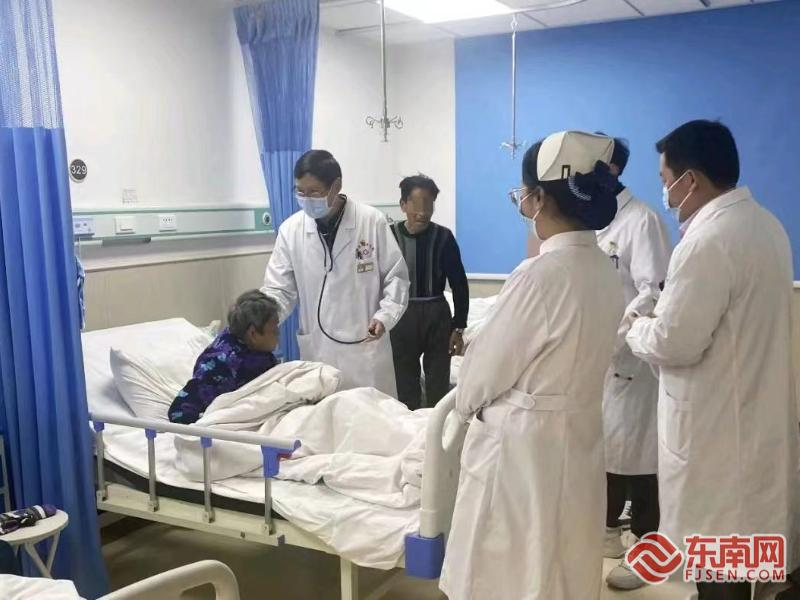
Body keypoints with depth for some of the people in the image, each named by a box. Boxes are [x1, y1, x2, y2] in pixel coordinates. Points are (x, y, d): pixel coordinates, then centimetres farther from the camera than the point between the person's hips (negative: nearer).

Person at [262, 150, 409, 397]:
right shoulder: (290, 229, 0)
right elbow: (278, 289, 3)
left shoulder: (372, 221, -5)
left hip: (367, 348, -1)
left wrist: (385, 316, -14)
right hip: (317, 351, 1)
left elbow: (396, 276, 1)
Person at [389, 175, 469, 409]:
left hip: (437, 315, 0)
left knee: (439, 386, 7)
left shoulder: (443, 237, -3)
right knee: (405, 386, 8)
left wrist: (459, 327, -1)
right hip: (401, 316, 0)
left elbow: (459, 284, 1)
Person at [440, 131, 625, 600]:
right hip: (578, 436, 8)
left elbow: (491, 362, -13)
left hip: (523, 445, -8)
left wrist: (466, 400, 7)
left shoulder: (542, 274, -24)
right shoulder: (606, 271, 1)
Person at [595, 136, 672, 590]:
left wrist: (608, 338, -25)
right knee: (601, 446, 17)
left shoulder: (641, 220, -13)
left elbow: (655, 294, -20)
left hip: (626, 356, -7)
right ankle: (608, 529, 34)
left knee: (633, 451, 1)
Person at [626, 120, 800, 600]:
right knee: (737, 551, 21)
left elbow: (673, 343, -23)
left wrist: (639, 327, -3)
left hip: (717, 426, -9)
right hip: (752, 415, 9)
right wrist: (664, 316, 12)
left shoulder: (710, 240, -23)